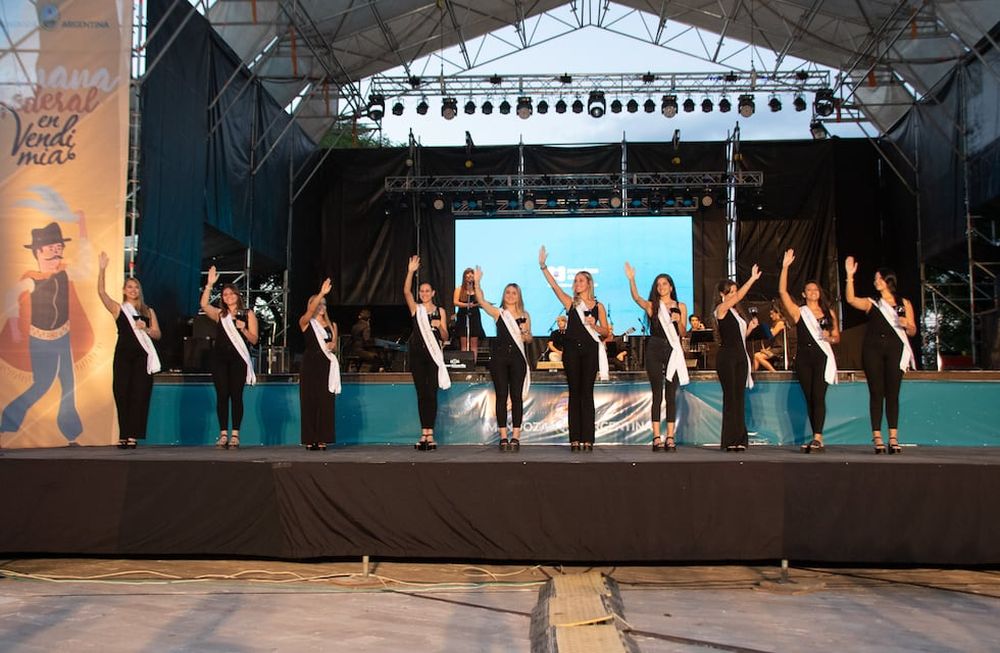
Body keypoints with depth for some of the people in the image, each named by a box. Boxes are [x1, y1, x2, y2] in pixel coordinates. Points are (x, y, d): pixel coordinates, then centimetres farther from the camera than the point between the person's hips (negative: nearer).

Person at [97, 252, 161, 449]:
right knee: (122, 394, -3)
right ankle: (123, 436, 3)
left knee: (139, 395, -4)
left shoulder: (148, 312, 13)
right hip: (123, 355, -1)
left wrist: (146, 329, -10)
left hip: (142, 356, 1)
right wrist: (101, 270, -12)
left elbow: (157, 334, 9)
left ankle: (133, 435, -3)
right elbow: (101, 293, -6)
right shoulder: (118, 309, 7)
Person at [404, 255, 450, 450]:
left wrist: (440, 326, -14)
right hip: (417, 354, 1)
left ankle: (430, 434, -1)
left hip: (434, 355, -1)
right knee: (421, 394, 3)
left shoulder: (440, 311, 7)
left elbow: (445, 337, 6)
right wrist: (410, 272, -22)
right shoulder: (415, 309, 6)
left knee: (431, 394, -3)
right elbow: (406, 291, -11)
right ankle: (424, 434, 9)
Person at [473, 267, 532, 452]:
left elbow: (529, 339, 13)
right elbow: (481, 301, -7)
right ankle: (503, 436, 3)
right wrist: (477, 282, -15)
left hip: (517, 357, 1)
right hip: (499, 357, -1)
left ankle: (516, 436, 2)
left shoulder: (524, 315, 10)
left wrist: (525, 332, -8)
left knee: (517, 396, -1)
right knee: (501, 396, 0)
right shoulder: (498, 313, 6)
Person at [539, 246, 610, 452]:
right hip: (572, 349, 1)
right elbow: (553, 285, -2)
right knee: (574, 393, 1)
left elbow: (605, 332, 7)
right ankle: (575, 439, 3)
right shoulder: (570, 303, 9)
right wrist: (543, 266, -12)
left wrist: (594, 326, -13)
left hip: (590, 350, -1)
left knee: (587, 393, -1)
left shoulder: (598, 306, 8)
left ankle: (587, 439, 0)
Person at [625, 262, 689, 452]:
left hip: (673, 351, 1)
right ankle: (656, 437, -2)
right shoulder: (652, 306, 6)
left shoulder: (680, 307, 11)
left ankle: (670, 437, 2)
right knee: (657, 395, -1)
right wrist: (631, 279, -27)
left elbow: (683, 333, 9)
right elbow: (636, 297, -14)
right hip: (654, 350, -1)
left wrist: (678, 321, -10)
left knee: (671, 395, 1)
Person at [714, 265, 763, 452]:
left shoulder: (736, 312, 16)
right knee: (730, 396, -7)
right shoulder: (721, 309, -6)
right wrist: (752, 279, -21)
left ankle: (739, 439, 7)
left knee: (739, 397, 5)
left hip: (740, 356, 7)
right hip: (726, 356, -7)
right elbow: (739, 297, -21)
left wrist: (751, 327, 5)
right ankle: (730, 440, -4)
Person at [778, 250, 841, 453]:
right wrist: (785, 267, -10)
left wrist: (830, 338, -8)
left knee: (818, 396, -13)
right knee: (809, 398, 4)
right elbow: (782, 292, -5)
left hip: (822, 357, -1)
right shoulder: (798, 312, 7)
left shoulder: (828, 312, 10)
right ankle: (818, 441, 9)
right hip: (803, 358, 1)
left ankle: (817, 438, -19)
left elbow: (837, 336, 16)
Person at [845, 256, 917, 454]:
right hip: (873, 349, 0)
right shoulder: (871, 303, 12)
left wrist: (907, 325, -11)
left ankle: (893, 438, -1)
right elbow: (851, 299, -8)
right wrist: (850, 276, -14)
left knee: (893, 393, -2)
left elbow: (912, 332, 11)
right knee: (876, 393, -3)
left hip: (895, 349, 0)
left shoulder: (904, 303, 13)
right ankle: (877, 438, -4)